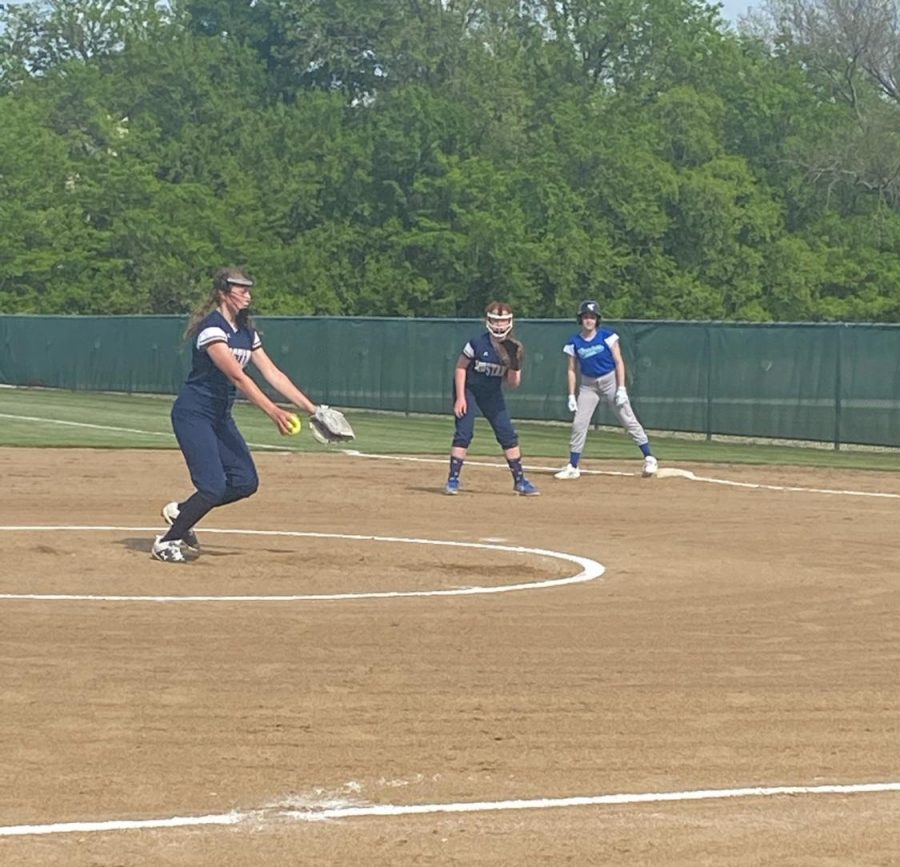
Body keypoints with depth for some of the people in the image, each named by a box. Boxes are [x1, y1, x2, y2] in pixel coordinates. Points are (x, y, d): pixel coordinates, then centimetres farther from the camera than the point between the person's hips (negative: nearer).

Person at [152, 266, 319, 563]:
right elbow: (237, 377, -27)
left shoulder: (246, 331, 8)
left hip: (221, 416, 9)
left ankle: (181, 513, 21)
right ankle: (167, 542, 1)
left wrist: (311, 408, 2)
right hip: (193, 413, -9)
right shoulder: (211, 327, -19)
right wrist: (273, 412, -34)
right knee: (214, 487, -16)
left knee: (245, 482, 3)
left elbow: (273, 374, 8)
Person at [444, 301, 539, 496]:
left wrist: (515, 365, -27)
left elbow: (513, 384, -8)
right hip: (468, 389, -4)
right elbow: (460, 368, -12)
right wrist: (460, 397, -16)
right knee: (464, 432, -14)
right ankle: (453, 479, -7)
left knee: (508, 434, 1)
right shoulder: (477, 344, -22)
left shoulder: (512, 349, -11)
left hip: (492, 393, 4)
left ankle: (520, 480, 9)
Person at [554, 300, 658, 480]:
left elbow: (619, 362, -8)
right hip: (588, 385, 3)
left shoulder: (607, 337, -9)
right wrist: (571, 395, -2)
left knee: (629, 420, -5)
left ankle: (649, 459, 1)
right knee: (579, 424, -3)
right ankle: (572, 467, 5)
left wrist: (621, 389, -15)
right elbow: (572, 370, 5)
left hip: (610, 381, -3)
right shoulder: (575, 343, -1)